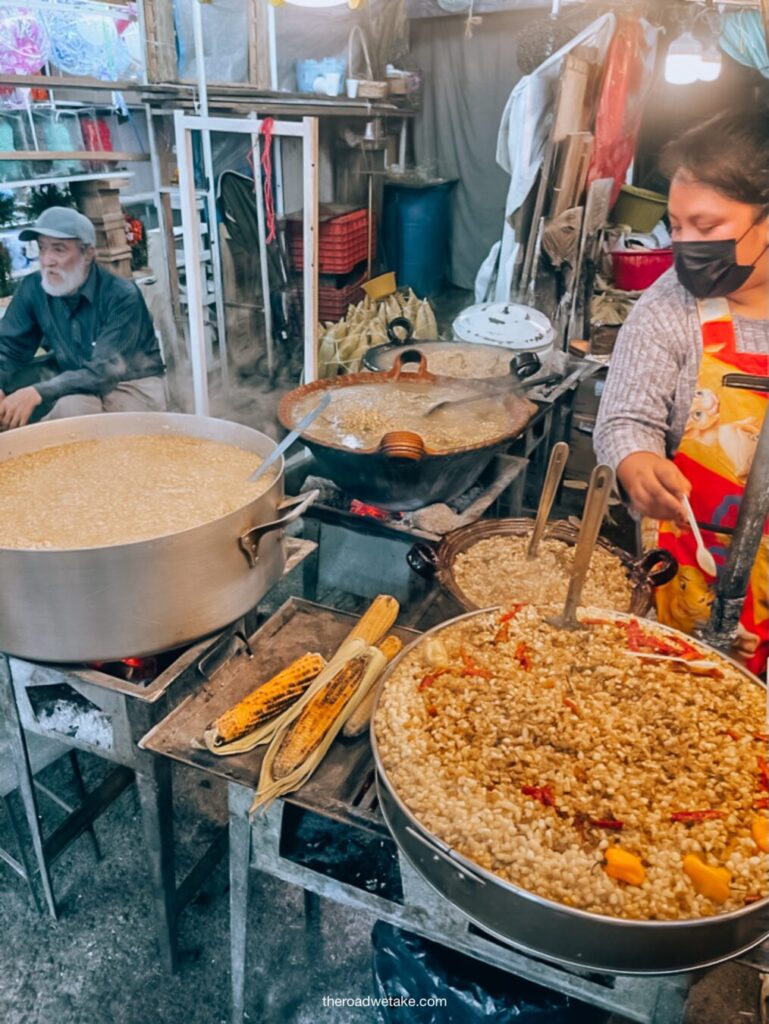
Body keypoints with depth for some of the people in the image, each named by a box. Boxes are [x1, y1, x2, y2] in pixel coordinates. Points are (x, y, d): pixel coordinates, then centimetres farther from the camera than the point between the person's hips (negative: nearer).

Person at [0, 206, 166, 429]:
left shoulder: (122, 296, -20)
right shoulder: (33, 288, -5)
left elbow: (105, 370, -28)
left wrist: (37, 393, -39)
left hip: (134, 387, -3)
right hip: (78, 389, 3)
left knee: (71, 407, -32)